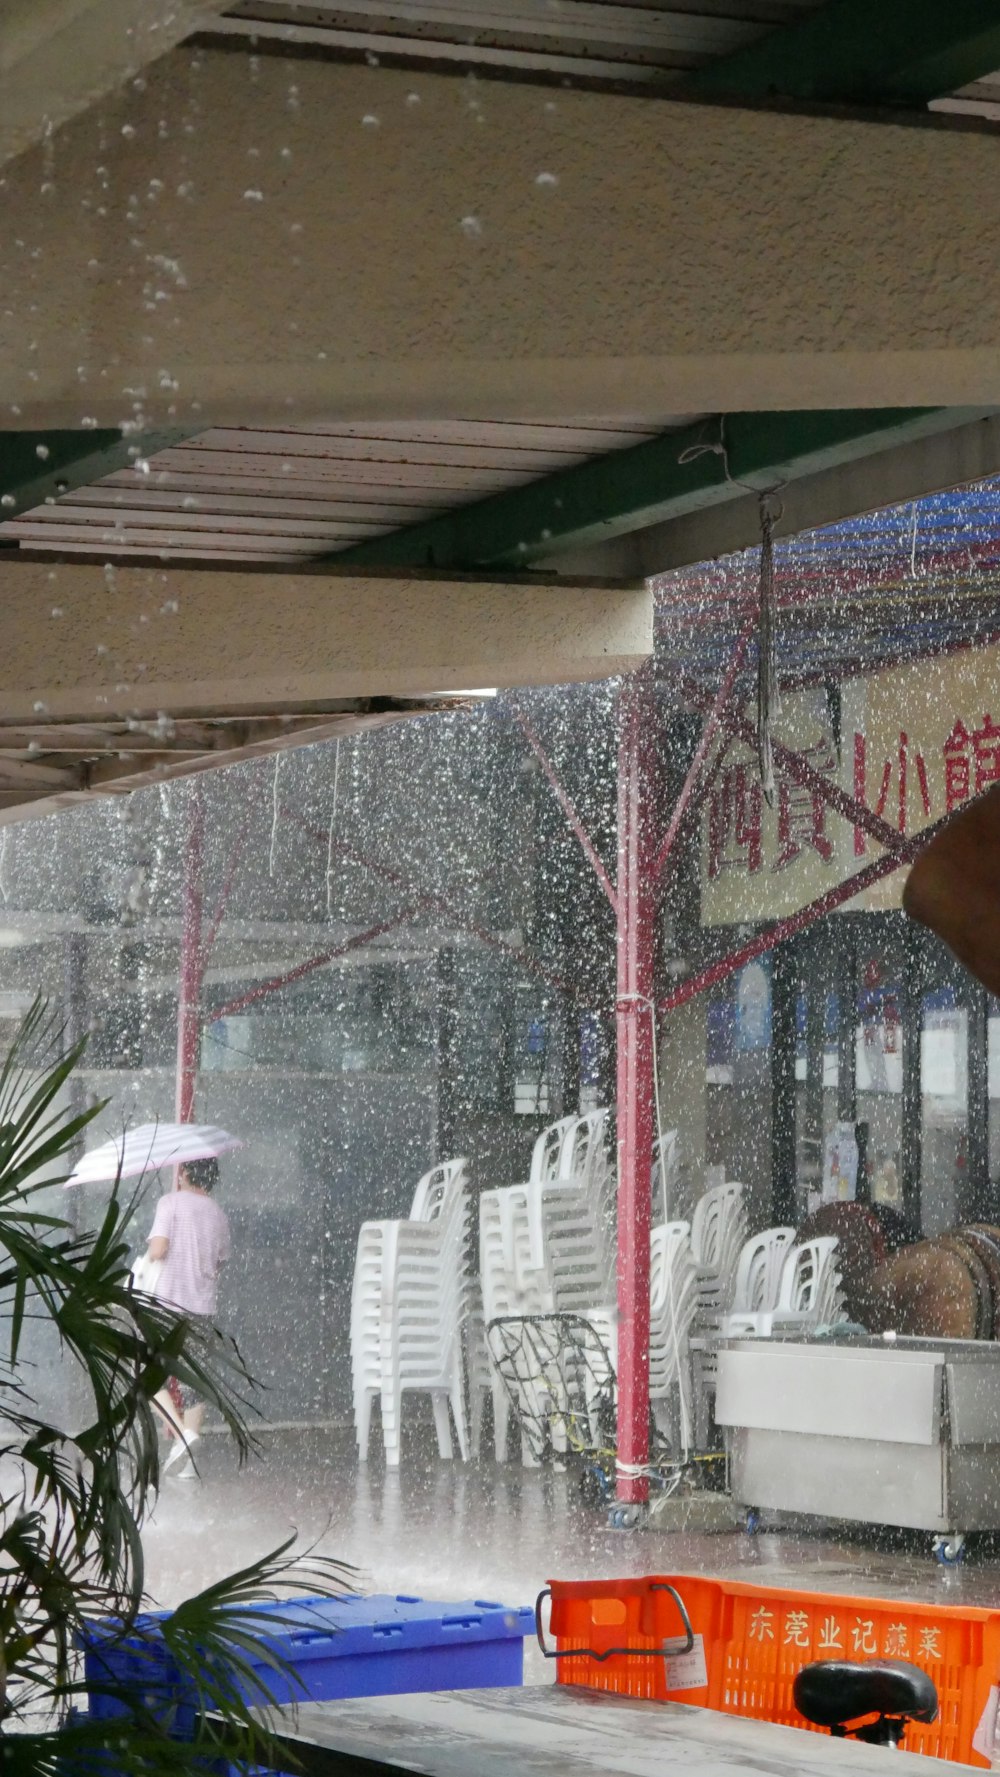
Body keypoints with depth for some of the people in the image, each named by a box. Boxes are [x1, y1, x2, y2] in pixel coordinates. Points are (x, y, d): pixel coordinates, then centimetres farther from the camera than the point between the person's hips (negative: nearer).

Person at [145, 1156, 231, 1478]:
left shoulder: (172, 1202, -7)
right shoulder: (218, 1214, 12)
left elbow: (158, 1249, -16)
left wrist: (148, 1254, 5)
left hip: (171, 1302, -6)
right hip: (204, 1306, 6)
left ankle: (182, 1431, -15)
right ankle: (188, 1460, 7)